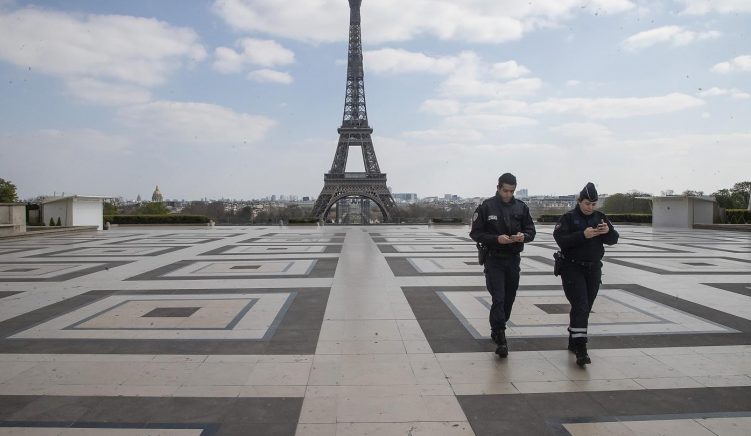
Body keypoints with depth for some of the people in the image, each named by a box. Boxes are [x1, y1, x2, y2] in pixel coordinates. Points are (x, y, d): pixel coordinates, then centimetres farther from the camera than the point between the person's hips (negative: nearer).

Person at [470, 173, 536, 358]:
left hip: (513, 259, 4)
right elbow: (476, 233, -7)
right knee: (498, 298, -10)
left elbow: (531, 231, 9)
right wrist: (497, 239, -21)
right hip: (494, 260, -4)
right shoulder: (486, 207, -6)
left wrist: (524, 236, -15)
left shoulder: (521, 207, 5)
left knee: (509, 298, 11)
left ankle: (497, 330, 31)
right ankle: (500, 338, -6)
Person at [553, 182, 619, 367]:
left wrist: (608, 231, -18)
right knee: (580, 307, -12)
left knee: (586, 308, 11)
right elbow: (561, 240, -19)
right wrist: (583, 235, -28)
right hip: (573, 268, -5)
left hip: (593, 269, 5)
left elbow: (613, 240, 4)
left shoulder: (600, 217, 6)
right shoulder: (569, 218, -7)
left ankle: (573, 342, 27)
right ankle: (580, 349, -13)